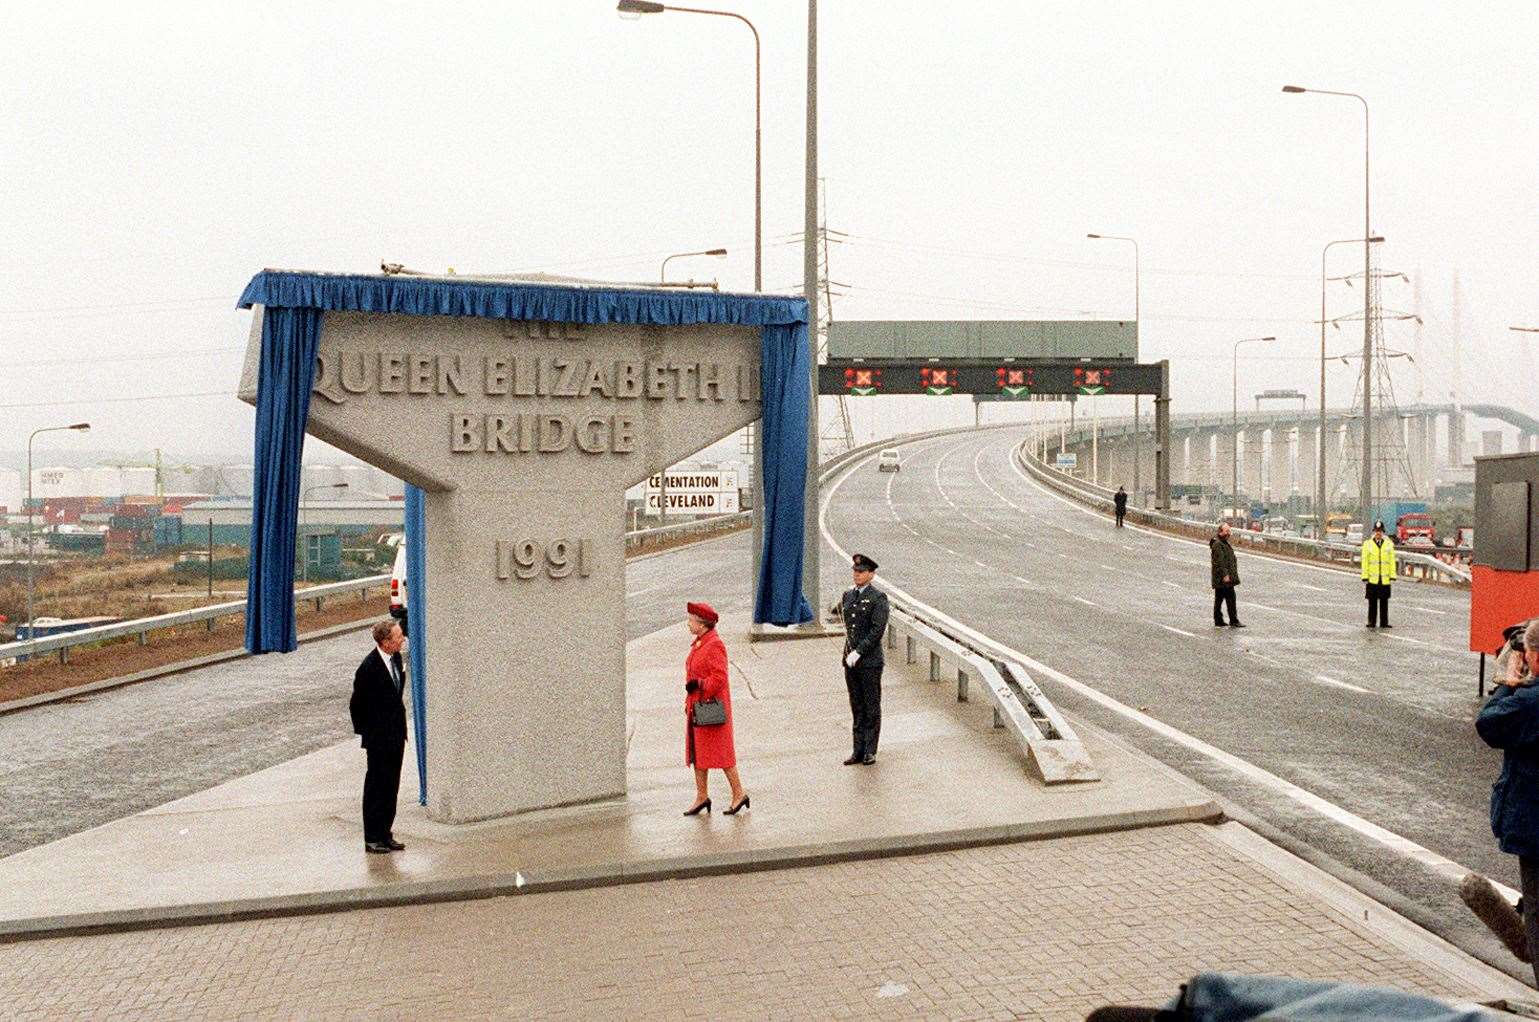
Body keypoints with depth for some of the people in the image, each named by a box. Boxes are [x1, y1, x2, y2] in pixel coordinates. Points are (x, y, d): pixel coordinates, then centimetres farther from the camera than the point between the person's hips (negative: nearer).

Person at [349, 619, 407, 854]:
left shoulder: (396, 658, 4)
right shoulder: (369, 667, -20)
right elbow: (356, 704, -12)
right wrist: (365, 732, -4)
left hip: (396, 735, 8)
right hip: (378, 739, -8)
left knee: (391, 786, 13)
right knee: (375, 787, 1)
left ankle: (385, 834, 22)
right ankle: (372, 839, 10)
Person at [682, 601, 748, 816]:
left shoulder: (714, 645, -17)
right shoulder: (698, 644, 12)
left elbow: (719, 677, -22)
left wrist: (699, 685, -19)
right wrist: (689, 704, 18)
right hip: (696, 707, 10)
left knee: (720, 752, -3)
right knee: (696, 752, 11)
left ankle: (739, 794, 8)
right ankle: (702, 797, 18)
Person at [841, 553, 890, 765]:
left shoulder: (878, 598, -10)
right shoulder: (847, 595, 9)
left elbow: (878, 630, -16)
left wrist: (859, 651, -19)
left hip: (870, 661, -6)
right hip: (850, 659, 6)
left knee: (872, 707, 4)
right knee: (857, 707, 11)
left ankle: (870, 752, 11)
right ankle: (858, 751, 17)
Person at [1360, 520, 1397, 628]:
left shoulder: (1389, 544, 6)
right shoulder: (1367, 544, 3)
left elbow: (1392, 562, 5)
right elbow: (1365, 562, 1)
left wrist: (1393, 577, -1)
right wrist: (1365, 577, -4)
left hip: (1385, 579, 1)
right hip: (1372, 579, -1)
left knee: (1384, 602, 4)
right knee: (1372, 602, 2)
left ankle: (1384, 622, 10)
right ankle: (1372, 622, 9)